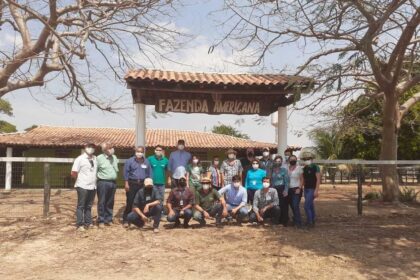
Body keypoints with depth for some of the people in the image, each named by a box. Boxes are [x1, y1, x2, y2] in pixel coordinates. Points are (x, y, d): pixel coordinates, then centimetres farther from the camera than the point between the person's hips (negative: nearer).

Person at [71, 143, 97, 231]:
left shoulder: (95, 159, 10)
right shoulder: (80, 159, -7)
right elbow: (73, 173, -8)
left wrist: (94, 180, 9)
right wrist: (81, 179, 0)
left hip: (92, 186, 6)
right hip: (82, 186, -5)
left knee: (89, 206, 14)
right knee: (81, 206, 1)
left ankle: (88, 223, 22)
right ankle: (80, 225, 7)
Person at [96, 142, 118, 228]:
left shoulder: (114, 157, 10)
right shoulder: (99, 158, -8)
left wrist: (114, 177, 9)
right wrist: (99, 176, -7)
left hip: (113, 182, 5)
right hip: (103, 182, -5)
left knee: (110, 202, 11)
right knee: (102, 202, 0)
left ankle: (109, 219, 21)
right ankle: (101, 221, 9)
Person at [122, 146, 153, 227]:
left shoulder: (146, 162, 9)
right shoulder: (130, 161, 0)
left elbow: (150, 173, 11)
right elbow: (126, 172, -1)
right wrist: (126, 183, -7)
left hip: (143, 184, 3)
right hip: (132, 184, -3)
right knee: (129, 202, -4)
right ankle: (125, 220, 4)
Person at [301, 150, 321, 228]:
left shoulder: (315, 167, -9)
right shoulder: (304, 168, 11)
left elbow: (318, 179, -13)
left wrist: (316, 190, -19)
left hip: (312, 189, -7)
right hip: (306, 189, 7)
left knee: (306, 206, -12)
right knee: (311, 206, 13)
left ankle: (309, 222, -2)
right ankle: (312, 221, 21)